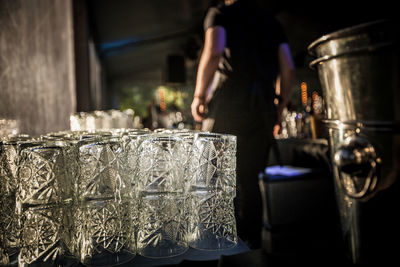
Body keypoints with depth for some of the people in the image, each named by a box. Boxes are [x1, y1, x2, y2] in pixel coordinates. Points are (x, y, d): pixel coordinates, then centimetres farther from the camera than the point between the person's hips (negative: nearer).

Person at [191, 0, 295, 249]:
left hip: (227, 106, -5)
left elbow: (214, 53, -14)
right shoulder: (272, 21, 21)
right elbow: (288, 70, 11)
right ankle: (253, 245, 16)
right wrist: (280, 108, 18)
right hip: (263, 111, 5)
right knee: (250, 180, 11)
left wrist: (199, 95, -6)